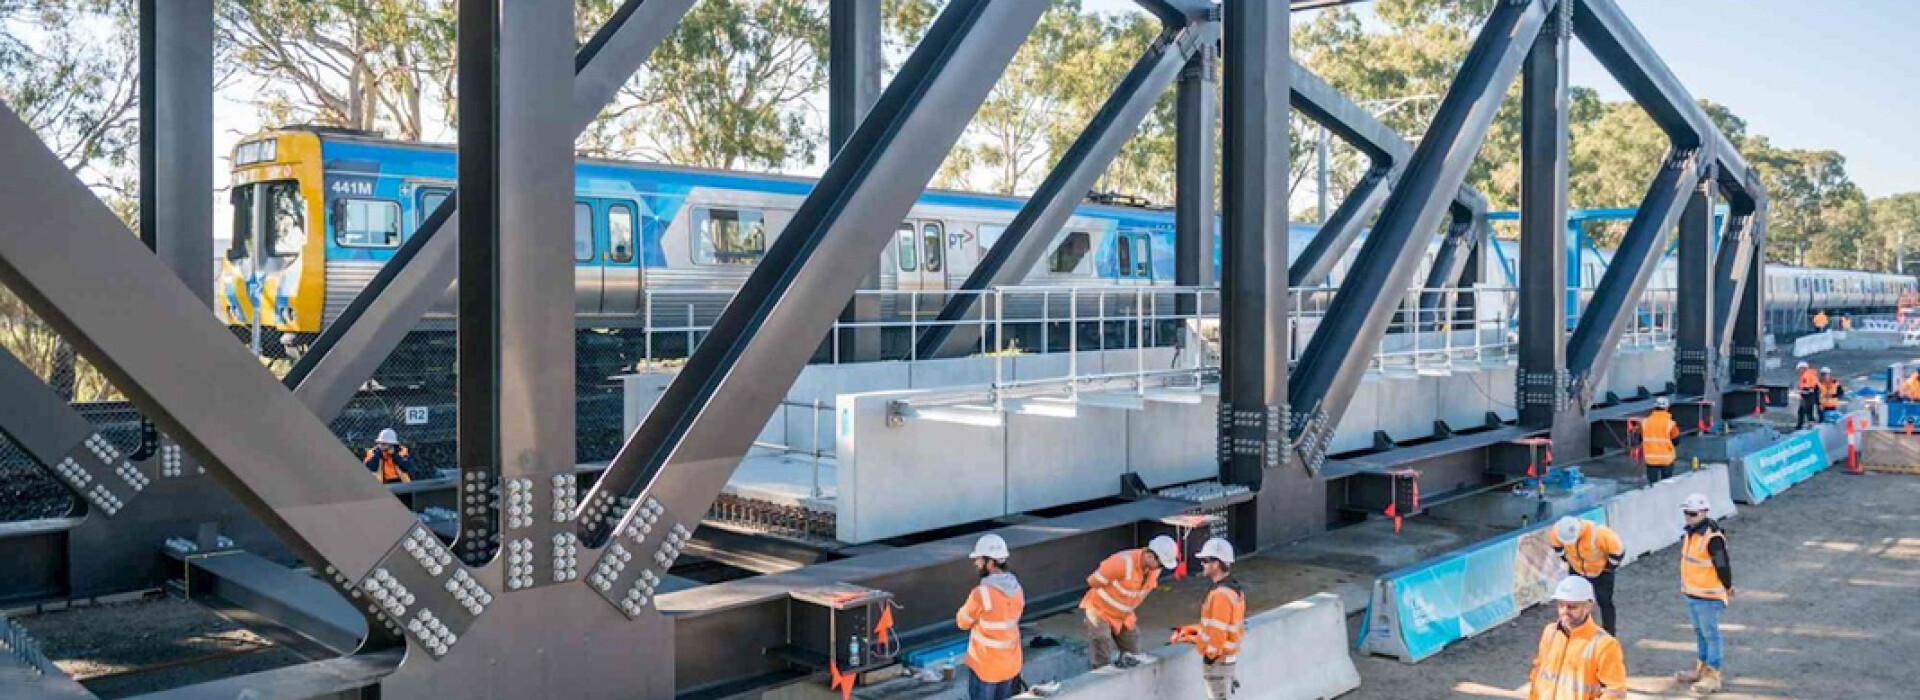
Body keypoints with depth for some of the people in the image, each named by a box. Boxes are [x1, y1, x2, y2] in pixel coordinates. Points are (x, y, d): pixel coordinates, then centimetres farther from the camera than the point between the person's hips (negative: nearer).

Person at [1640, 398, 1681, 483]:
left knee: (1653, 483, 6)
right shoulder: (1670, 423, -11)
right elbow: (1676, 440, -2)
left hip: (1651, 459, 2)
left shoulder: (1645, 422, -3)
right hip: (1666, 459, -2)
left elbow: (1641, 438, 6)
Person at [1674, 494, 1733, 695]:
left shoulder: (1713, 537, -22)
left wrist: (1727, 587, -7)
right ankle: (1701, 668, 34)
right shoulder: (1690, 533, 7)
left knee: (1710, 634, 0)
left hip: (1708, 595, -9)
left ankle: (1713, 676, 7)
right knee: (1699, 632, 21)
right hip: (1691, 593, 9)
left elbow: (1722, 564, -20)